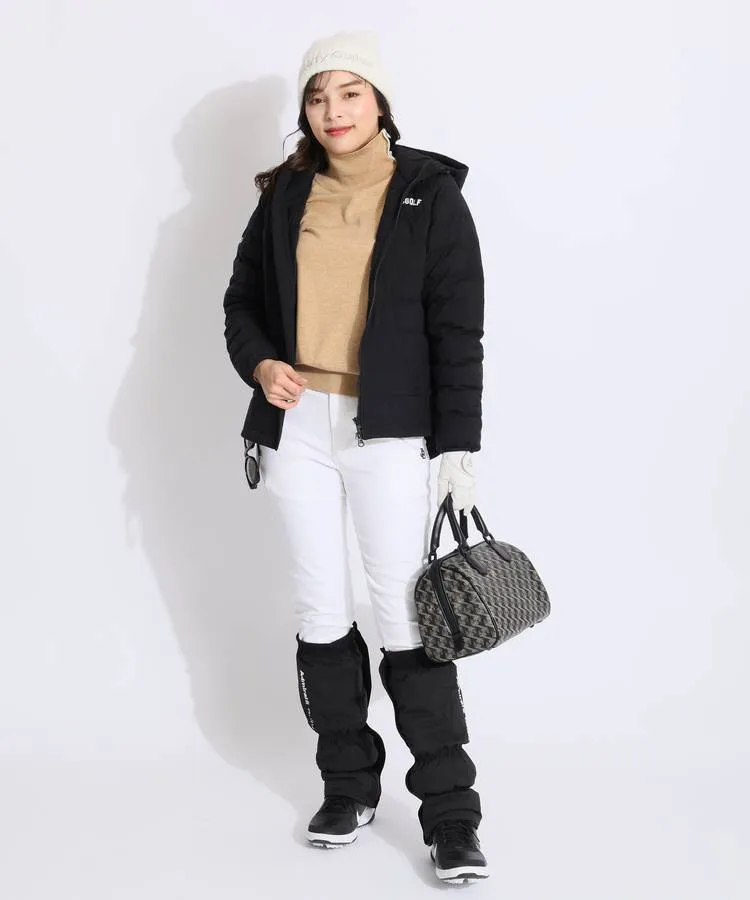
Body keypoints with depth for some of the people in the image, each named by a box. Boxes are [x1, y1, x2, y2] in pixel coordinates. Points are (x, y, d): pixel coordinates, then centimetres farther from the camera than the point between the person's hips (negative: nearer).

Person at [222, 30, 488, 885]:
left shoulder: (429, 193, -1)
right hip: (296, 427, 4)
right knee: (321, 613, 9)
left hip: (386, 430, -4)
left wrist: (458, 448, -9)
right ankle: (348, 786, 23)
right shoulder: (285, 196, 9)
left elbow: (457, 330, -4)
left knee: (406, 615, -6)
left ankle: (449, 812, 2)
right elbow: (242, 301, 16)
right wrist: (259, 364, -6)